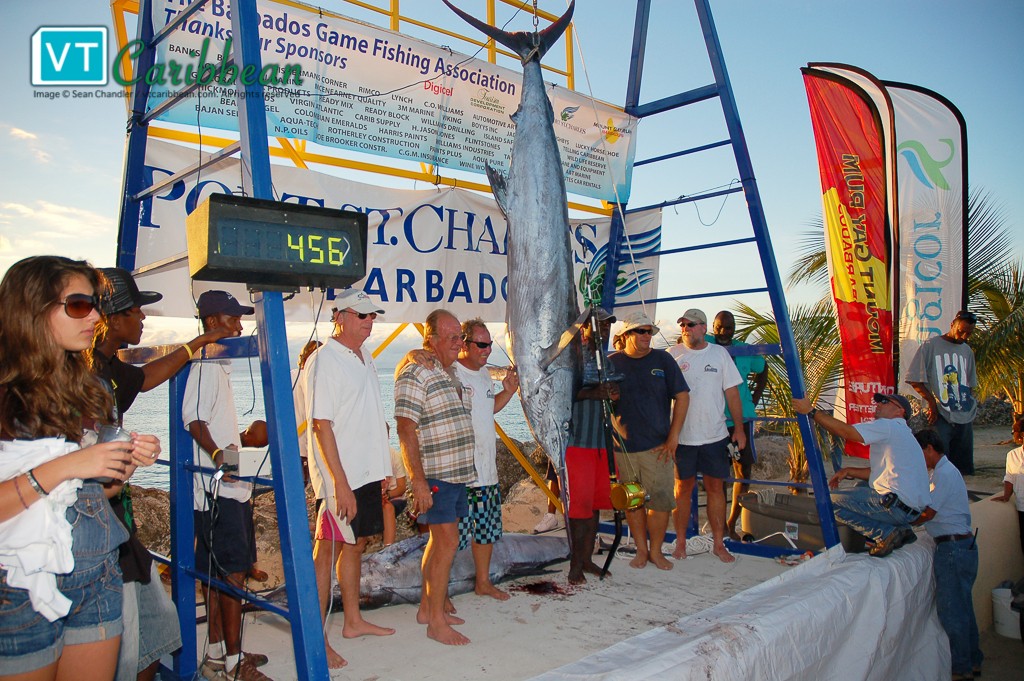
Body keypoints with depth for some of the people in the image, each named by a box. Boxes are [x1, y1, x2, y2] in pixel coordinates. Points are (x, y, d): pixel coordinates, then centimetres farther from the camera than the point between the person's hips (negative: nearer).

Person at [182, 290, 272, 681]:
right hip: (219, 488, -10)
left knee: (216, 571, 15)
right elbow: (193, 419, -24)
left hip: (229, 485, 10)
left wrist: (242, 441, 29)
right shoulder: (206, 363, -12)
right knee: (233, 570, -6)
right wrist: (218, 454, -37)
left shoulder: (219, 365, 19)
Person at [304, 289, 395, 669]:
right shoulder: (324, 361, -14)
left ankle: (353, 621, 30)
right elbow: (322, 425, -19)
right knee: (327, 551, -1)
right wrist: (341, 485, -22)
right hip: (340, 478, -8)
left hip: (368, 473, 9)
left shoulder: (365, 357, 13)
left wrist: (383, 468, 17)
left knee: (355, 544, 17)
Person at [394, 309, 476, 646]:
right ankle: (436, 622, 4)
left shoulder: (451, 373, 14)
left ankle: (427, 608, 29)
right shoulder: (415, 374, -14)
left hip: (457, 472, 9)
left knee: (439, 540, 16)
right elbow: (406, 430, -19)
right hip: (434, 475, -9)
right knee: (447, 543, -7)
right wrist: (418, 481, -23)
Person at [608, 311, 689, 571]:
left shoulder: (663, 360, 4)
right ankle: (641, 550, 21)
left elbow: (682, 396, 3)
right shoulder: (612, 363, 3)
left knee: (660, 499, -1)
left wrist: (673, 436, -2)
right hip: (623, 446, 0)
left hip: (657, 446, 0)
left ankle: (656, 550, 16)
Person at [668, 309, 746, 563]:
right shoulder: (672, 355, -1)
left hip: (715, 435, 1)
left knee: (715, 487, 8)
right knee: (683, 488, 7)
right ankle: (680, 542, 19)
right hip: (682, 435, -1)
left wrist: (739, 428, 4)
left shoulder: (719, 353, 4)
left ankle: (719, 543, 19)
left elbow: (732, 393, 7)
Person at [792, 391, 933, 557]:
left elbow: (846, 431, -17)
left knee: (833, 501, -5)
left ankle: (886, 533, -11)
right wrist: (848, 471, 14)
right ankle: (900, 529, 12)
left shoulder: (887, 426, -6)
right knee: (861, 487, 30)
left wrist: (811, 412, -15)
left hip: (899, 506, -10)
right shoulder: (901, 432, 25)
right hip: (915, 509, 10)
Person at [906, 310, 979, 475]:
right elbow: (914, 380, -5)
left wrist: (971, 407, 12)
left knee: (962, 468, 7)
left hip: (965, 418, 6)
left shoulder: (967, 351, 16)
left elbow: (970, 385, 23)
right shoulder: (930, 346, -3)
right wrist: (931, 401, -11)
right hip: (941, 416, -6)